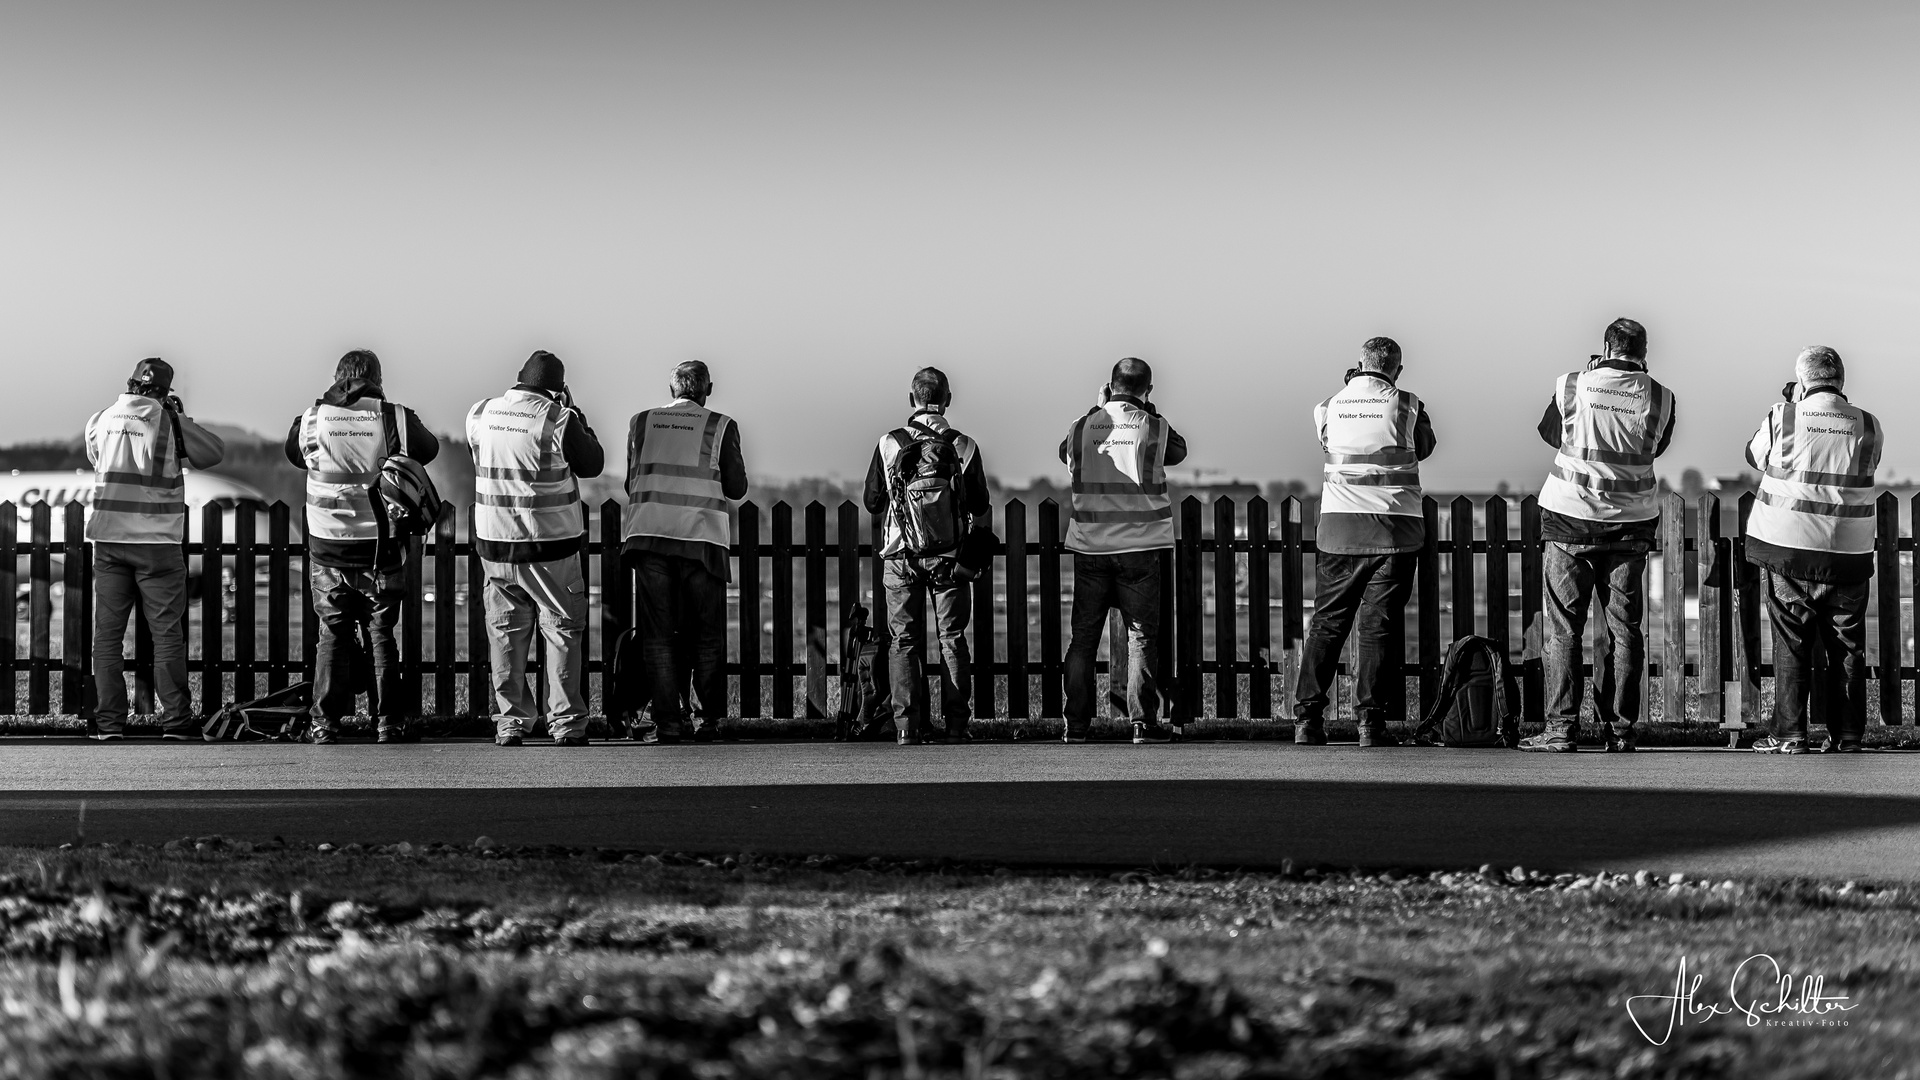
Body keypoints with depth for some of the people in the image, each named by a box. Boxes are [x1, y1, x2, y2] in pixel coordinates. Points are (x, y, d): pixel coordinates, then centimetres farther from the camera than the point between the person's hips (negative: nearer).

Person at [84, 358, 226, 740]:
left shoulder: (100, 421, 3)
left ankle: (108, 722, 5)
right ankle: (175, 720, 1)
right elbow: (214, 452, 0)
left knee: (107, 634, 8)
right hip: (158, 542, -3)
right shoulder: (169, 422, -7)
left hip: (109, 540, 3)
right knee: (168, 634, 3)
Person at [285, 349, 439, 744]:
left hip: (327, 546, 1)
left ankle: (325, 723, 8)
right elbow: (428, 449, 7)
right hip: (381, 546, -1)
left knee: (333, 634, 10)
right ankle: (388, 722, 9)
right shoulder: (395, 418, -9)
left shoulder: (312, 419, -4)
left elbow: (293, 452, 15)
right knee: (383, 633, 9)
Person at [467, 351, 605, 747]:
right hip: (551, 544, -3)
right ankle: (565, 722, 8)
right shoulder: (558, 419, -13)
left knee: (506, 633, 11)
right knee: (562, 630, 8)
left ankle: (509, 722, 11)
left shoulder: (479, 414, 0)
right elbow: (592, 464, -1)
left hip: (494, 542, 3)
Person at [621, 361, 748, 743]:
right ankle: (709, 720, 7)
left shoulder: (641, 422, 9)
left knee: (658, 635, 5)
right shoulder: (721, 426, 2)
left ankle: (667, 721, -1)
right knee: (707, 636, 9)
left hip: (649, 535, 2)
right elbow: (737, 489, 6)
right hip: (701, 537, -1)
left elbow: (631, 482, 15)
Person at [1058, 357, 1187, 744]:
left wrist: (1095, 411, 20)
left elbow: (1065, 453, 20)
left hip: (1090, 545, 2)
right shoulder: (1154, 428, -6)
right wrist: (1149, 410, 15)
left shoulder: (1084, 427, -1)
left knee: (1083, 637, 8)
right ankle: (1143, 722, -2)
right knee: (1142, 635, 4)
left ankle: (1076, 725, 8)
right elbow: (1179, 451, 15)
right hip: (1139, 545, -2)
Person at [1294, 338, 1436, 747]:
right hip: (1394, 528, -2)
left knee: (1327, 622, 8)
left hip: (1338, 528, 2)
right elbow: (1424, 447, 14)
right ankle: (1371, 720, -3)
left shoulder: (1328, 408, 3)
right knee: (1380, 625, 1)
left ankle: (1307, 717, 3)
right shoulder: (1407, 407, -2)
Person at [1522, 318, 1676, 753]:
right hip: (1631, 522, 2)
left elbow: (1549, 433, 10)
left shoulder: (1571, 386, -7)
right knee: (1624, 627, 9)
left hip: (1570, 519, -1)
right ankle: (1620, 729, 7)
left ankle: (1562, 728, -1)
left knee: (1564, 628, 3)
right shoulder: (1660, 398, -4)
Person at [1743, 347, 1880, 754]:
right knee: (1847, 648, 9)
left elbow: (1754, 455, 11)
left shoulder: (1783, 418, -7)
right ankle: (1847, 735, 10)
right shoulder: (1867, 426, -2)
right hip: (1849, 553, 1)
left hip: (1789, 552, -1)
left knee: (1791, 645, 6)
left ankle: (1788, 733, 4)